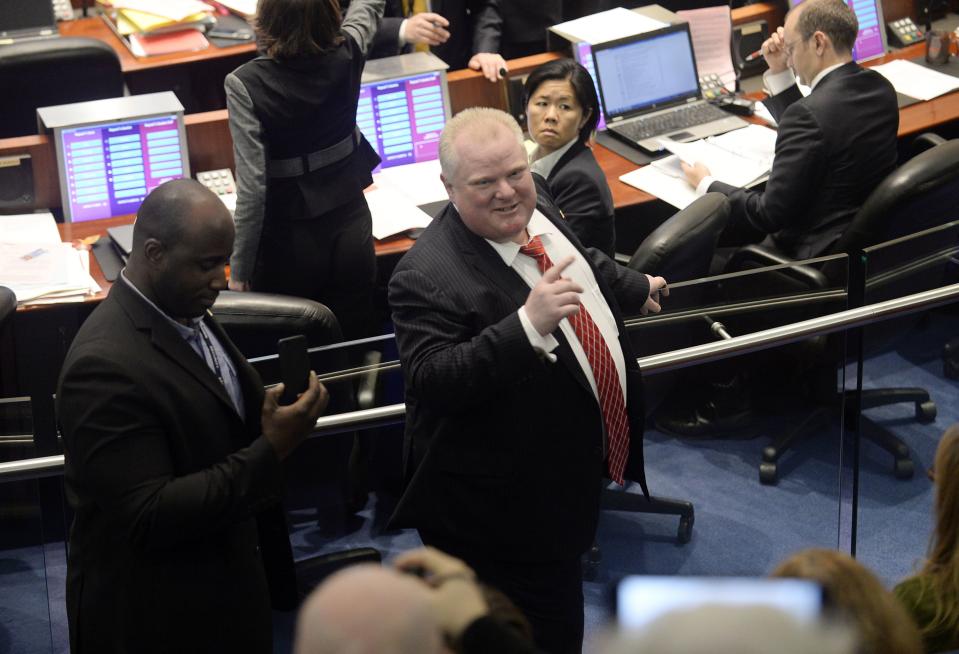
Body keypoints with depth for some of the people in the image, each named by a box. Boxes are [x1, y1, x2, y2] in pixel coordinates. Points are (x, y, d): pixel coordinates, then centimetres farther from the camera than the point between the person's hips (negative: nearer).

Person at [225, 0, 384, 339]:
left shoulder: (246, 85, -20)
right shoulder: (347, 56, -10)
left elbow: (252, 188, -21)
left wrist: (239, 272, -12)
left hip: (290, 240, -4)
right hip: (351, 226, 4)